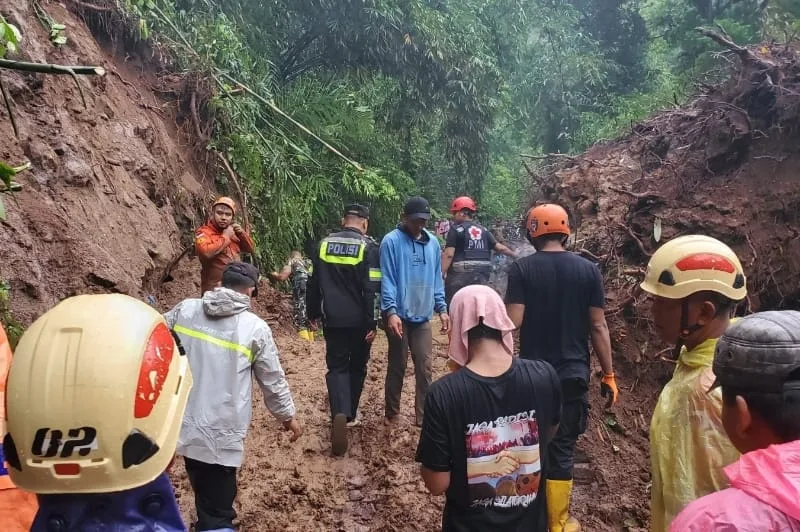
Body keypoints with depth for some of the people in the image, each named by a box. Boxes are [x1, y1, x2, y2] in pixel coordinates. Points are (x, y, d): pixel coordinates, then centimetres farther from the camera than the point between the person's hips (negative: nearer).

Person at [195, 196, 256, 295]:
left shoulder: (233, 231, 13)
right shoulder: (204, 232, -8)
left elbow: (251, 249, 15)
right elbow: (206, 252, -28)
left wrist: (242, 233, -2)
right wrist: (225, 237, -16)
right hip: (214, 291, -7)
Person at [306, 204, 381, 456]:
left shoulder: (324, 244, 3)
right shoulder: (369, 247, -9)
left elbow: (314, 283, 8)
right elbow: (372, 289, -15)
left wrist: (314, 313, 19)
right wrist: (372, 323, -11)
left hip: (333, 319, 2)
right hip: (359, 321, -1)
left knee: (337, 367, 5)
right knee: (357, 367, 16)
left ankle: (340, 414, -17)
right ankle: (350, 414, 29)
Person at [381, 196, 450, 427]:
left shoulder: (432, 243, 6)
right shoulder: (391, 241, -9)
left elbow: (436, 279, 12)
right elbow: (387, 279, -13)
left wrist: (442, 308, 6)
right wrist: (391, 311, -21)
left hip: (423, 316, 4)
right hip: (399, 315, -4)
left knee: (424, 367, 5)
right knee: (397, 367, 8)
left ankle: (424, 415, 15)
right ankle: (392, 414, 23)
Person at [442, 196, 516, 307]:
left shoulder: (456, 230, -4)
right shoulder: (483, 230, 12)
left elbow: (449, 255, -13)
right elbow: (500, 248, 10)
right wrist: (516, 256, 24)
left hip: (460, 275, -6)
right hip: (481, 276, 6)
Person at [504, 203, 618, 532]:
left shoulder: (522, 269, -9)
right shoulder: (588, 270, -3)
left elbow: (513, 321, -16)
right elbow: (598, 326, -2)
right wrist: (608, 374, 5)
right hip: (573, 373, 1)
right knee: (562, 446, 11)